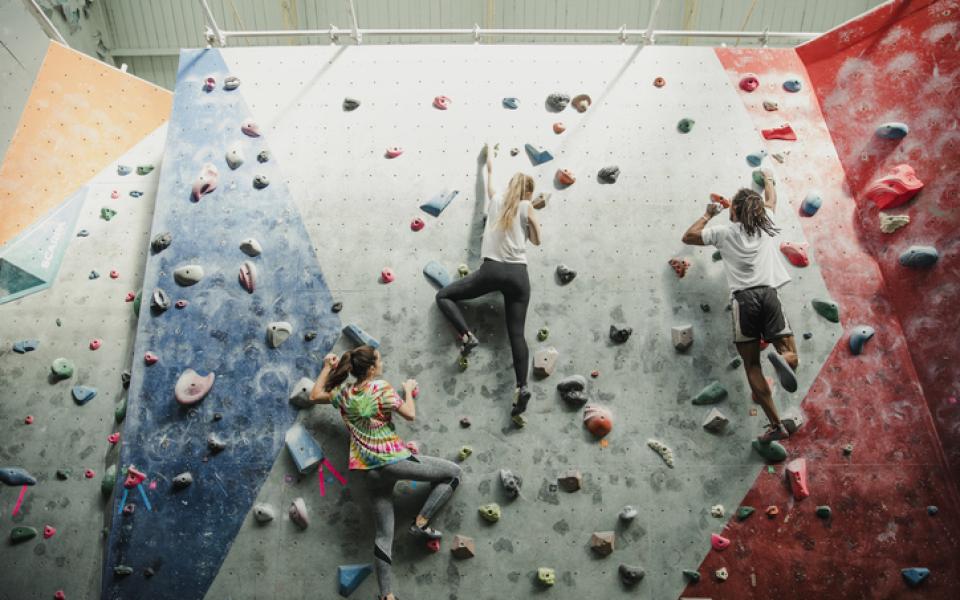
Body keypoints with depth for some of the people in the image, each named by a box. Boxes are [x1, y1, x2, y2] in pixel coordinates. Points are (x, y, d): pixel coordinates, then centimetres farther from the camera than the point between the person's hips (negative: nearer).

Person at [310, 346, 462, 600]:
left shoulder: (343, 393, 9)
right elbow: (410, 414, -9)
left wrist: (327, 367, 30)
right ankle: (421, 522, 3)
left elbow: (315, 396, 25)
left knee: (383, 536, 11)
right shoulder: (380, 387, -8)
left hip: (370, 471, 6)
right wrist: (408, 389, 9)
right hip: (394, 460, -6)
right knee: (453, 472, 8)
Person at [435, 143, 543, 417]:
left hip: (491, 270, -1)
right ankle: (522, 386, -11)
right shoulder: (526, 208, 7)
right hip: (518, 275, 1)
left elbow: (490, 172, 33)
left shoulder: (495, 200, 14)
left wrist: (488, 153, 49)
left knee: (444, 296, 13)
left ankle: (467, 335, -8)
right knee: (517, 333, 2)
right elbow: (536, 240, 15)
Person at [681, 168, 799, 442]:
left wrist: (708, 215, 28)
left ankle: (776, 425, 0)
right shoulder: (765, 225, 17)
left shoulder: (724, 232, 7)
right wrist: (768, 178, 57)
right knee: (791, 355, 7)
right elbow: (771, 200, 38)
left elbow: (688, 236, 18)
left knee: (752, 365, 5)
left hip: (744, 299, -2)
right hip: (769, 295, 2)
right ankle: (780, 357, -32)